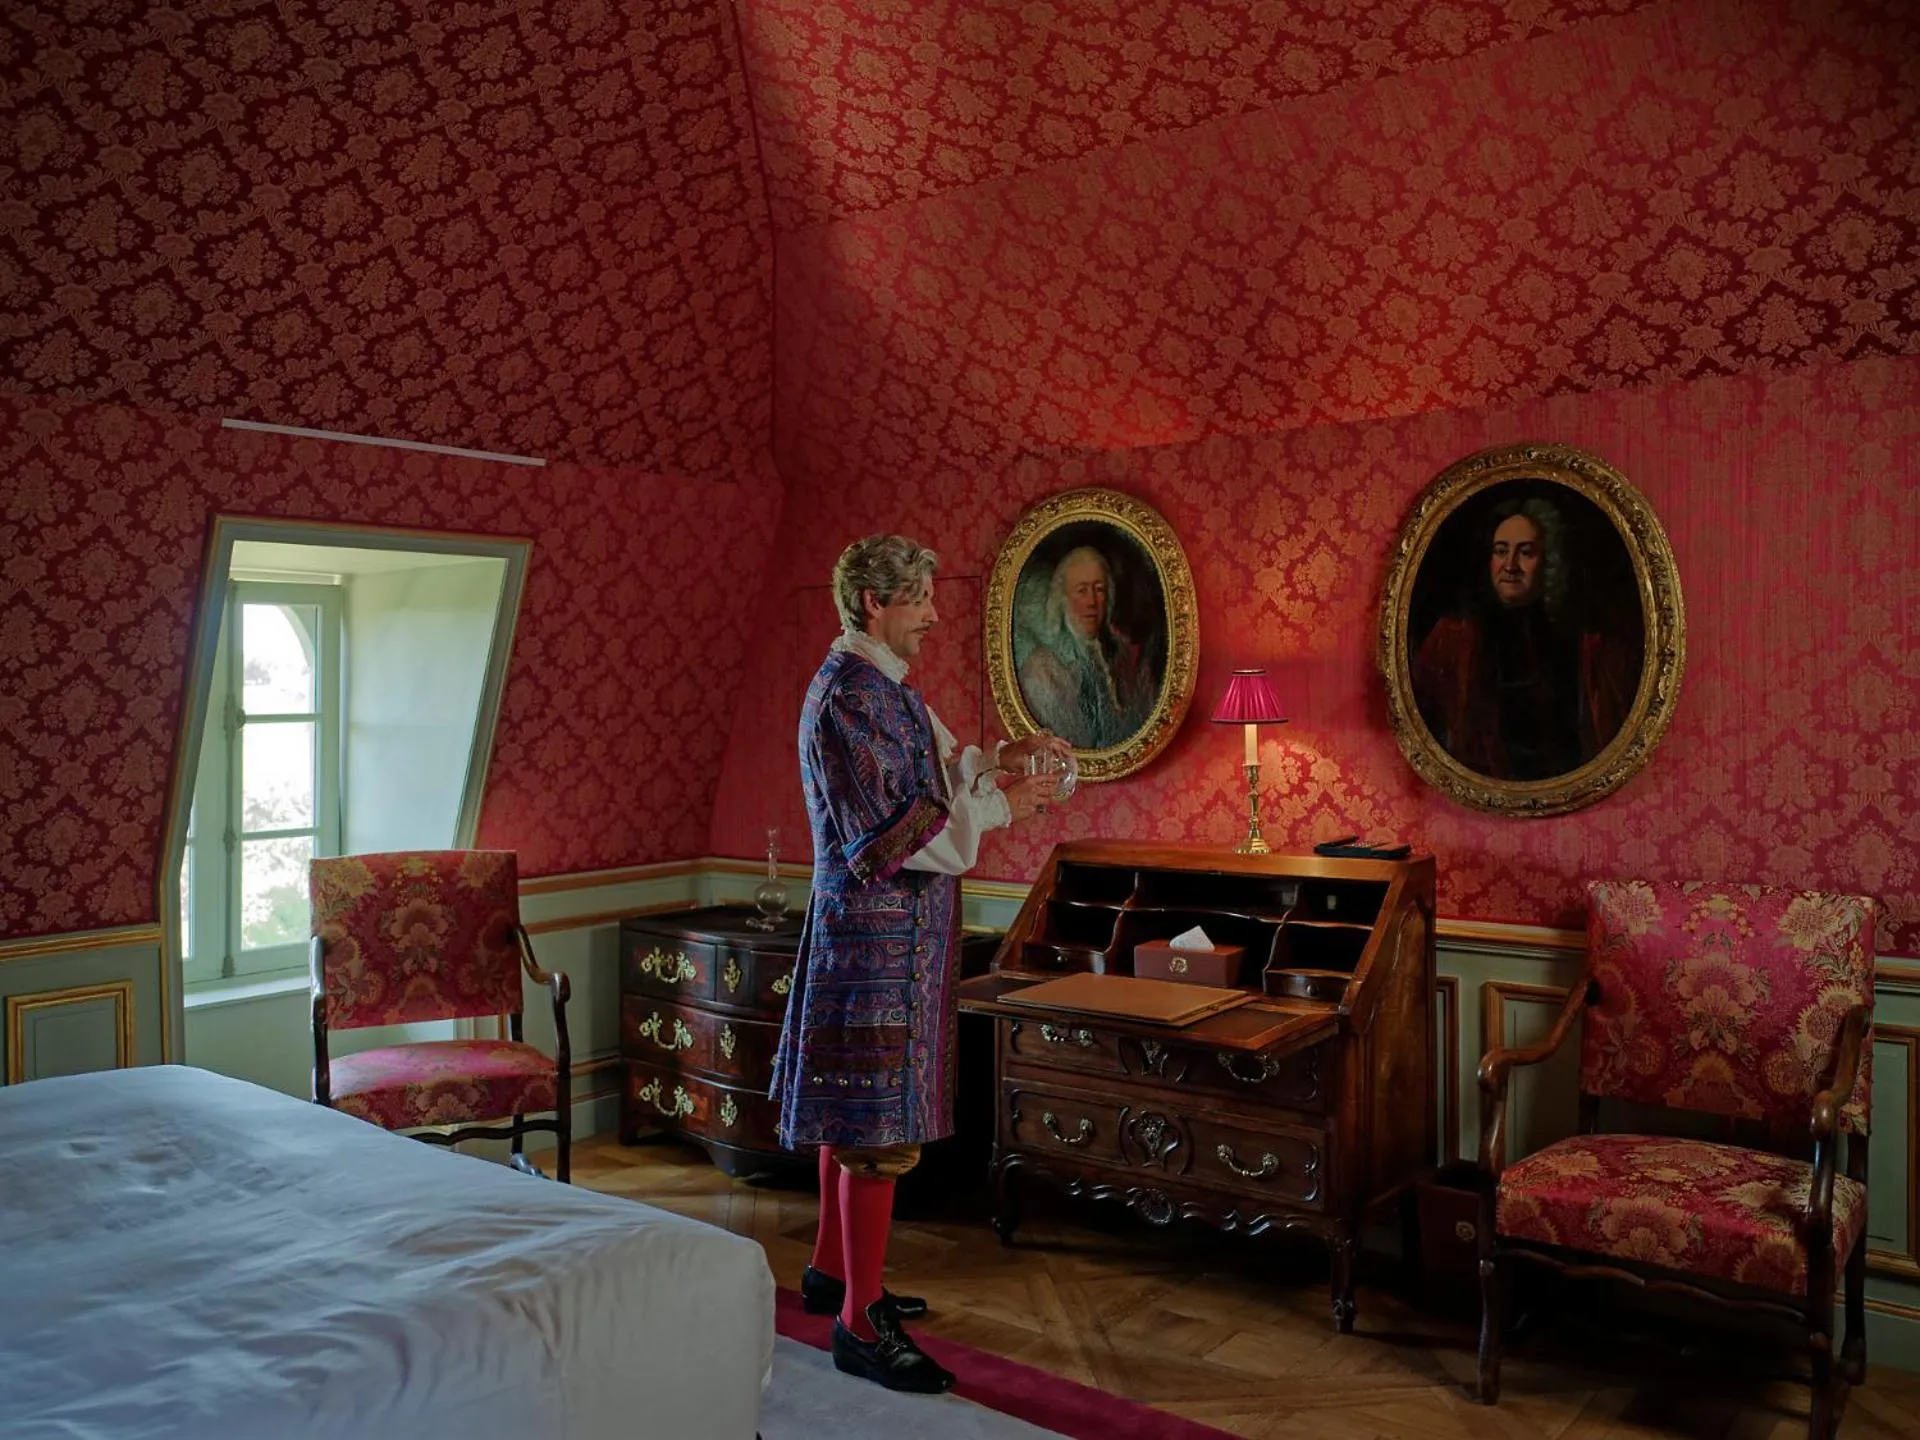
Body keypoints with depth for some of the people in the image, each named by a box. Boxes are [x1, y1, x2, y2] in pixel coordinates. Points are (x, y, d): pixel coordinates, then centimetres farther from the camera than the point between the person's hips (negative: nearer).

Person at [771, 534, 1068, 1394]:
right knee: (879, 1129, -3)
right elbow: (884, 840, -23)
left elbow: (936, 770, 23)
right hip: (877, 928, -10)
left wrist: (1000, 760, 6)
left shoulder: (888, 688, 12)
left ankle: (832, 1274, 33)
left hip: (897, 929, 10)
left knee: (857, 1117, 19)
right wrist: (999, 807, -19)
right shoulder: (846, 696, -19)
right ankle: (860, 1325, 7)